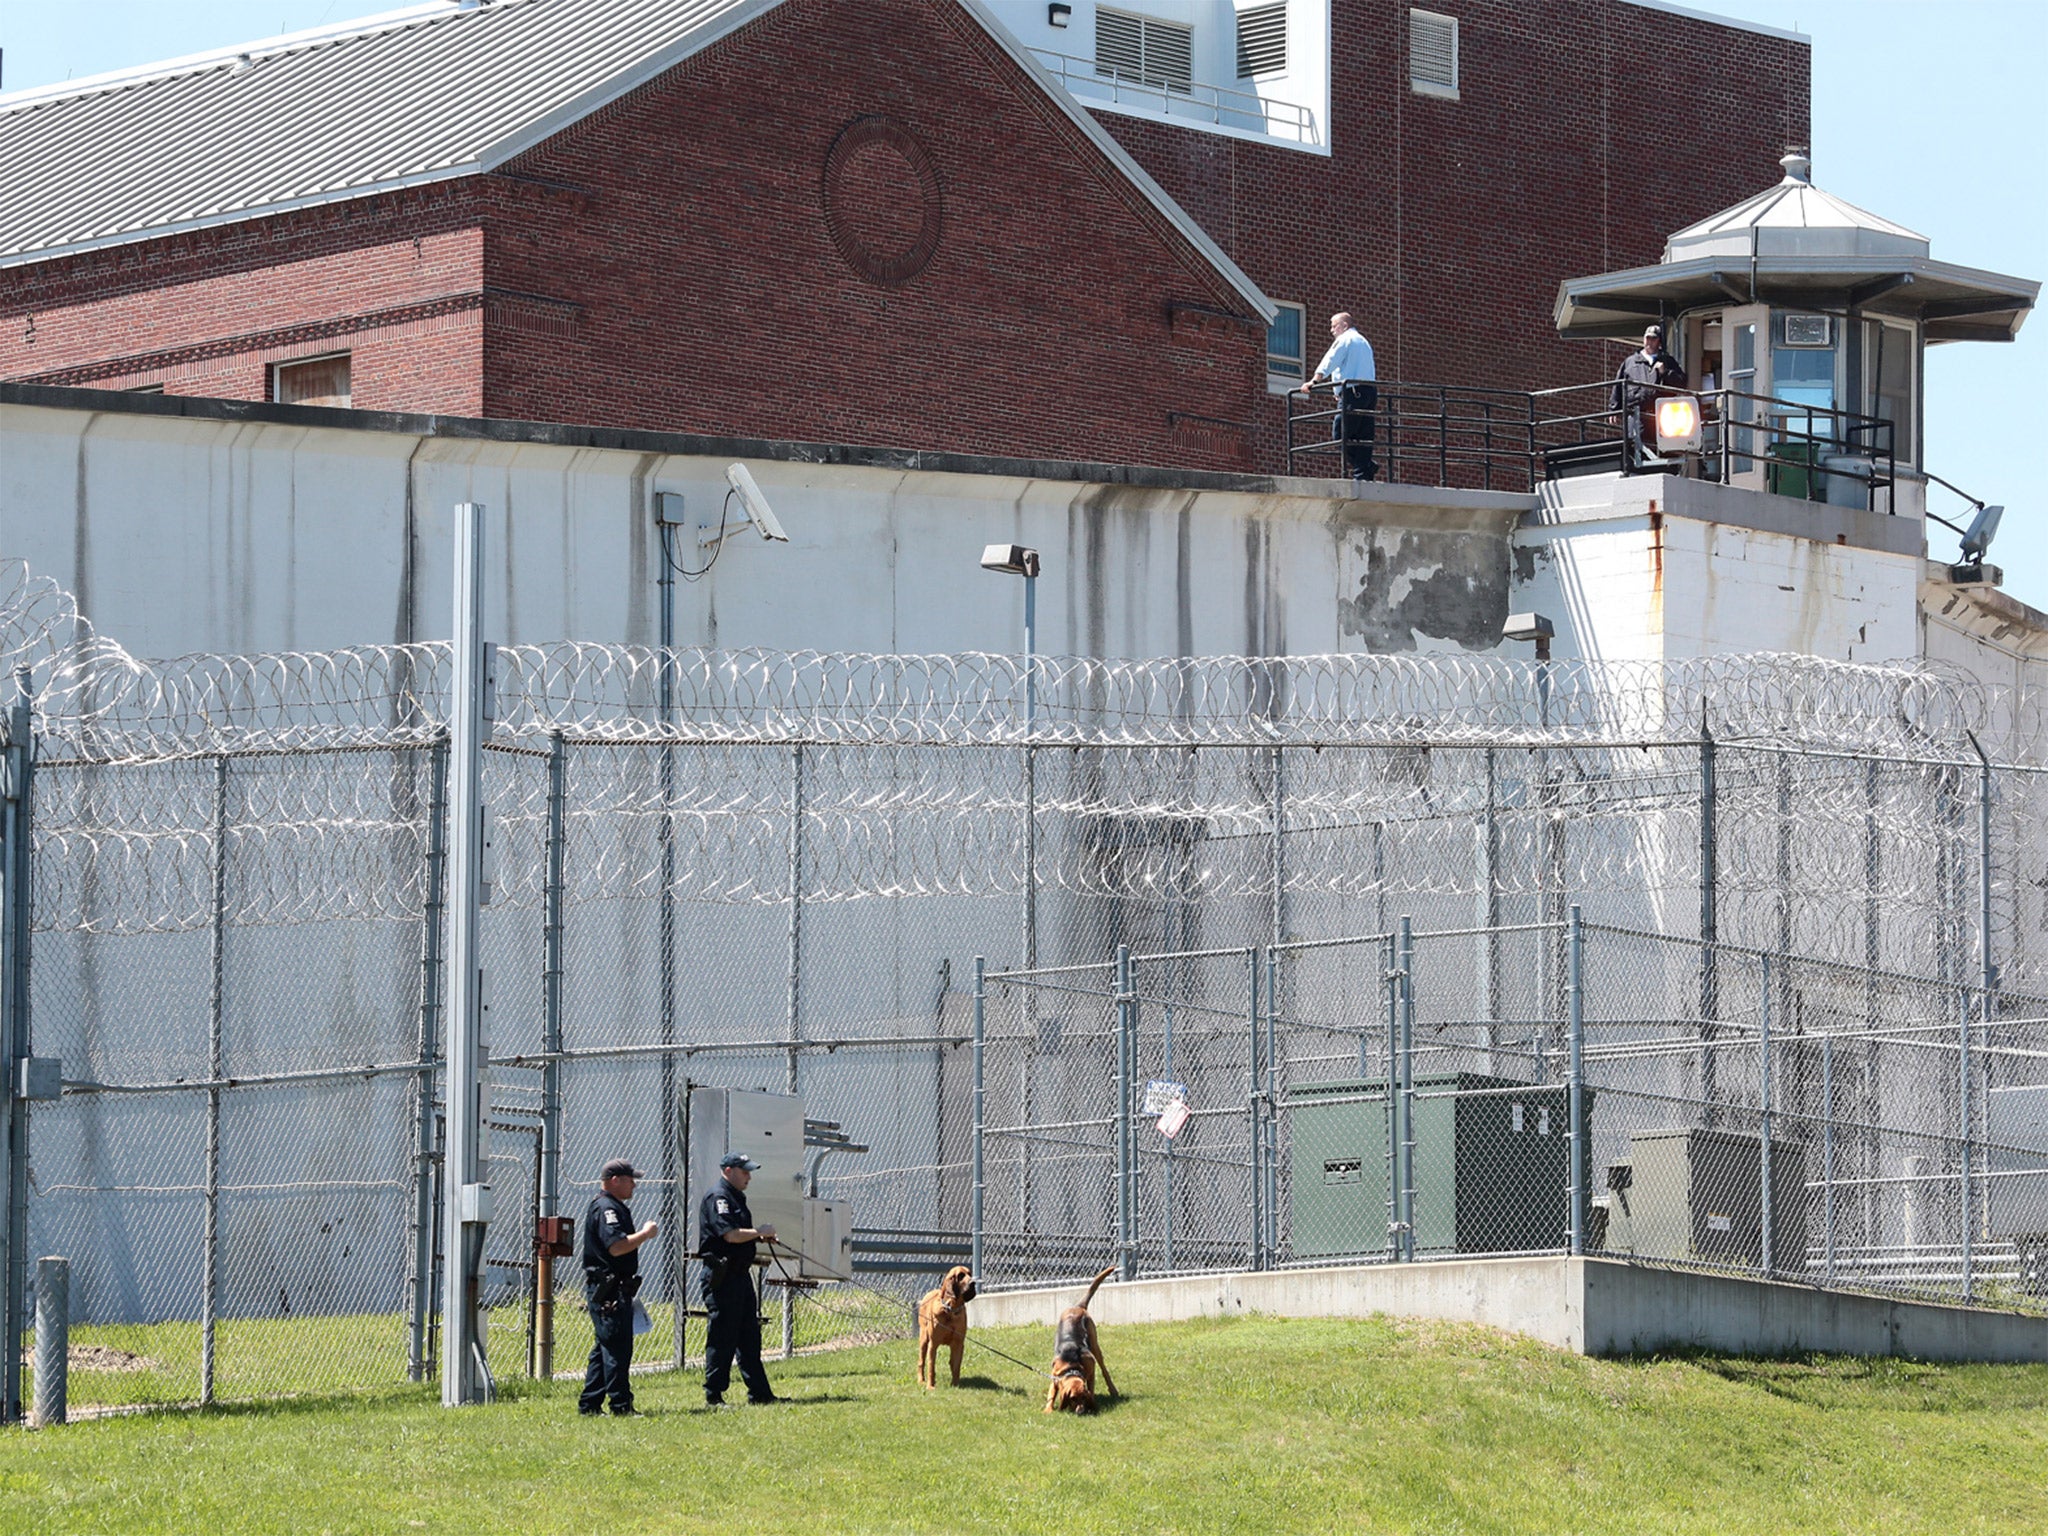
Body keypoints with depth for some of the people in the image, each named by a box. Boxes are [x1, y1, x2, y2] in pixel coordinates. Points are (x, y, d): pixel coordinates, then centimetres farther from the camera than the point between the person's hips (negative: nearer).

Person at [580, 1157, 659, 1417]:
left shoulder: (614, 1208, 20)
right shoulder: (606, 1208, -14)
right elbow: (617, 1246, -26)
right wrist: (645, 1234, -15)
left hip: (615, 1289, 11)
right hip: (609, 1292, -11)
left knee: (605, 1347, 13)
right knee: (617, 1348, -10)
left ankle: (589, 1404, 16)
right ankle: (621, 1405, -11)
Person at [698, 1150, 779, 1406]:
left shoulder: (737, 1197, 19)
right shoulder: (717, 1198, -13)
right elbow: (730, 1234, -22)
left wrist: (760, 1238, 9)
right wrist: (759, 1232, -10)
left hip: (740, 1274, 10)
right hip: (721, 1277, -10)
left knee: (749, 1336, 12)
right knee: (721, 1337, -6)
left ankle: (759, 1392, 16)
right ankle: (714, 1395, -1)